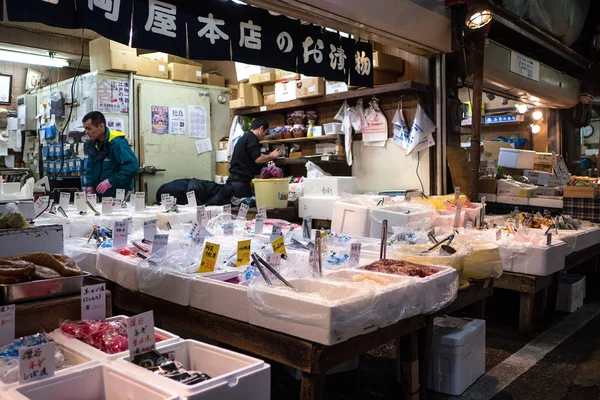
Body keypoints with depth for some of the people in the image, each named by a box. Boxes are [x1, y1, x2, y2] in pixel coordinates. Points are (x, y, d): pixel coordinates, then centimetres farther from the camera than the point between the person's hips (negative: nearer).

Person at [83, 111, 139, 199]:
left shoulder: (117, 143, -18)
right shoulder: (92, 144, 8)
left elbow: (132, 167, -26)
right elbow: (90, 168, 19)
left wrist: (110, 181, -25)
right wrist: (89, 187, 2)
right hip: (98, 194, 8)